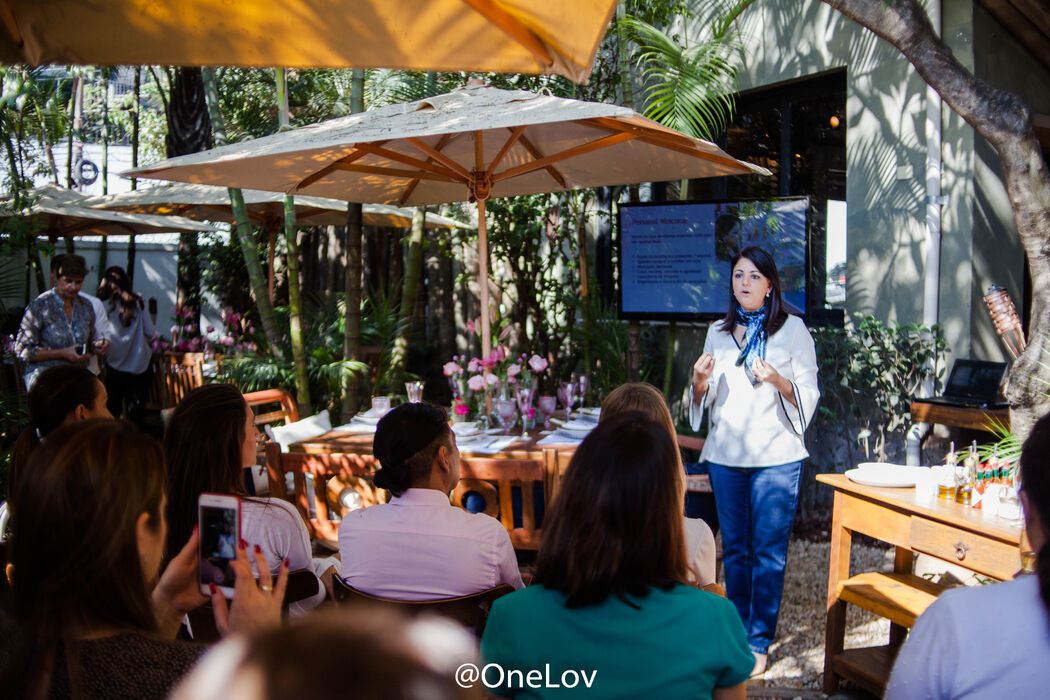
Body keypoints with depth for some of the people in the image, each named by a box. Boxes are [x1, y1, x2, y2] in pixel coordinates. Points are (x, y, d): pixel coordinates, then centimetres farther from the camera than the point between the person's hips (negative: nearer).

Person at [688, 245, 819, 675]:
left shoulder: (793, 330, 1)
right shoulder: (718, 334, 12)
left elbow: (808, 396, -2)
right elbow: (704, 400, 17)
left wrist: (777, 379, -21)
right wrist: (700, 380, -5)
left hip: (775, 457, -3)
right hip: (725, 456, 4)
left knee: (768, 551, -2)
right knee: (734, 549, 10)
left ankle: (759, 643, 7)